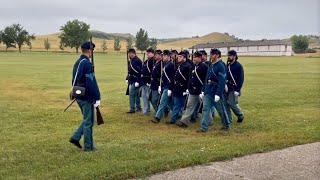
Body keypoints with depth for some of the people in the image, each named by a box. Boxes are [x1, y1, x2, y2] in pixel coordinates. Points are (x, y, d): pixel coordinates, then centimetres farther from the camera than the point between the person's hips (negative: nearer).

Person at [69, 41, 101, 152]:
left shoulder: (77, 62, 12)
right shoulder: (87, 63, -17)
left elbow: (75, 80, 19)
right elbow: (91, 83, -22)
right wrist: (97, 98, -19)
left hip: (79, 96, 9)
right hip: (87, 97, -9)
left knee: (87, 119, 20)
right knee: (88, 122, 1)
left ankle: (76, 137, 15)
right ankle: (88, 146, 10)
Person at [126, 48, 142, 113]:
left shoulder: (137, 61, -17)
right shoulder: (131, 60, 15)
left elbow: (139, 72, -23)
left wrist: (137, 81, -24)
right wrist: (128, 79, 19)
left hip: (135, 81, -10)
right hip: (132, 81, 10)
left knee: (131, 94, -8)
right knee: (136, 94, 15)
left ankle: (132, 109, -4)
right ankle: (138, 108, 24)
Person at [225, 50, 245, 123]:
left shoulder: (238, 66, -9)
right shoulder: (228, 65, 12)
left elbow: (241, 79, -13)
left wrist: (237, 90, -18)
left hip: (234, 89, -7)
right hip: (227, 89, 7)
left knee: (233, 104, -8)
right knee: (226, 104, 6)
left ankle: (240, 116, 17)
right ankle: (228, 119, 16)